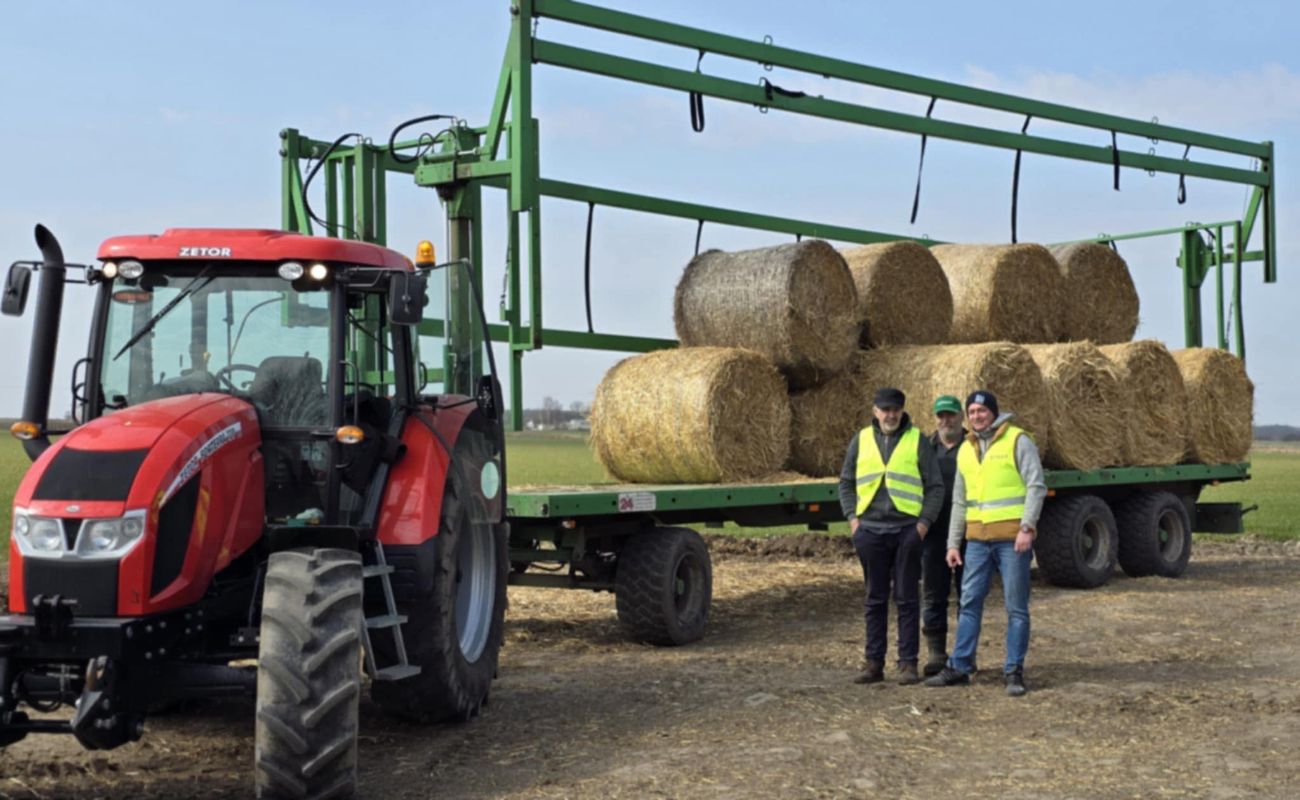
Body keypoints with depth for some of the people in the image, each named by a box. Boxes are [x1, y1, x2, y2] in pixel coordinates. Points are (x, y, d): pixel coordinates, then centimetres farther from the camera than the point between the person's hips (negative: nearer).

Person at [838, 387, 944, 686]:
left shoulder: (916, 440, 1)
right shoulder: (861, 440, 8)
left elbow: (935, 486, 2)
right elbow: (846, 483, 15)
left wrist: (924, 522, -6)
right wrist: (852, 518, 4)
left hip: (907, 530, -2)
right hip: (870, 530, 2)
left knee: (907, 599, 1)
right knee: (875, 599, 8)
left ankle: (908, 663, 6)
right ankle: (874, 663, 13)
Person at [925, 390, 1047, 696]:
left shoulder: (1018, 441, -4)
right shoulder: (966, 450, 14)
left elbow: (1036, 486, -9)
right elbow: (960, 501, 19)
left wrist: (1027, 527, -19)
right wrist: (953, 543, 14)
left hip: (1013, 538, -5)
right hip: (978, 540, 5)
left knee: (1016, 607, 0)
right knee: (970, 602, 6)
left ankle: (1014, 672, 6)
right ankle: (959, 667, 12)